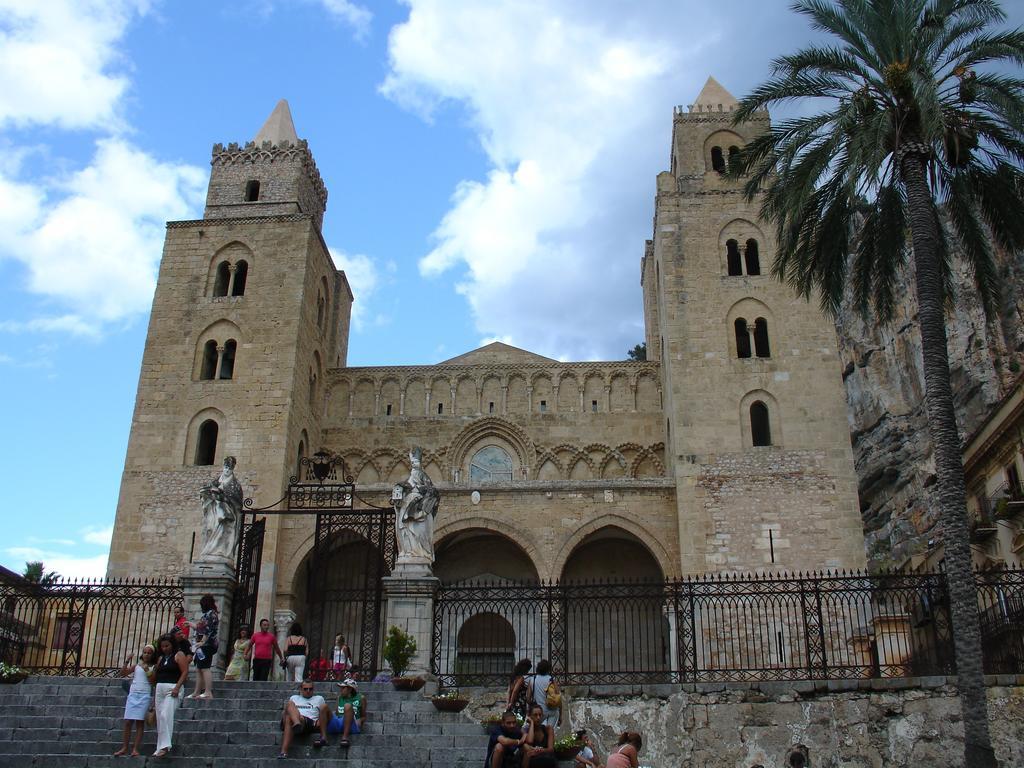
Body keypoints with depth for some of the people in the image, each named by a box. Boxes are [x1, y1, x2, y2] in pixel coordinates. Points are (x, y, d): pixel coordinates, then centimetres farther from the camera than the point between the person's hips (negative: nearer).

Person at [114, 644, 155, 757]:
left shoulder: (153, 667, 5)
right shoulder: (136, 665, 13)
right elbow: (123, 674, 6)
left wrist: (147, 671, -13)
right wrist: (127, 662, -5)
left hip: (145, 695, -3)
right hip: (133, 694, 3)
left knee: (140, 721, -6)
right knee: (128, 721, 0)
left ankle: (135, 749, -5)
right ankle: (124, 748, 8)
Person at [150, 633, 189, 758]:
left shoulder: (179, 655, -3)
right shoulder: (161, 658, 18)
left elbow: (185, 672, -11)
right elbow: (155, 675, 21)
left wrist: (177, 687, -20)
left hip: (173, 688, -7)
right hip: (160, 688, 7)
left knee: (165, 715, -20)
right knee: (160, 718, 6)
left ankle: (165, 746, -22)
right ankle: (160, 747, 11)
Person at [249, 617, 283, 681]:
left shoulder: (271, 636, 2)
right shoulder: (255, 635, 6)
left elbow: (276, 648, 11)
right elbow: (250, 645, 21)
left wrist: (281, 658, 14)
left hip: (266, 661, -2)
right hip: (257, 660, 2)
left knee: (263, 679, -10)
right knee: (255, 679, 6)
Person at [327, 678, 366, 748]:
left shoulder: (360, 698, 13)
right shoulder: (340, 697, 24)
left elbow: (364, 717, 17)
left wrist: (359, 720, -4)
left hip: (352, 726, -4)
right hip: (336, 725, 4)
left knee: (348, 706, -33)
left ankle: (345, 737, -40)